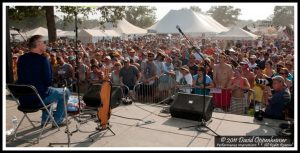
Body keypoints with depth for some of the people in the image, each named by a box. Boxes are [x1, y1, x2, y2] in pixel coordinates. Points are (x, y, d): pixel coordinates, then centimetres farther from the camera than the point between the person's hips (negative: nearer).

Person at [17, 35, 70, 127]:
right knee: (65, 92, 12)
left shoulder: (21, 59, 4)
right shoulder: (42, 59, -17)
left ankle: (45, 119, 37)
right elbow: (49, 82, -16)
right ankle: (57, 120, 18)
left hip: (23, 98, 8)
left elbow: (21, 78, 15)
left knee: (49, 91, 35)